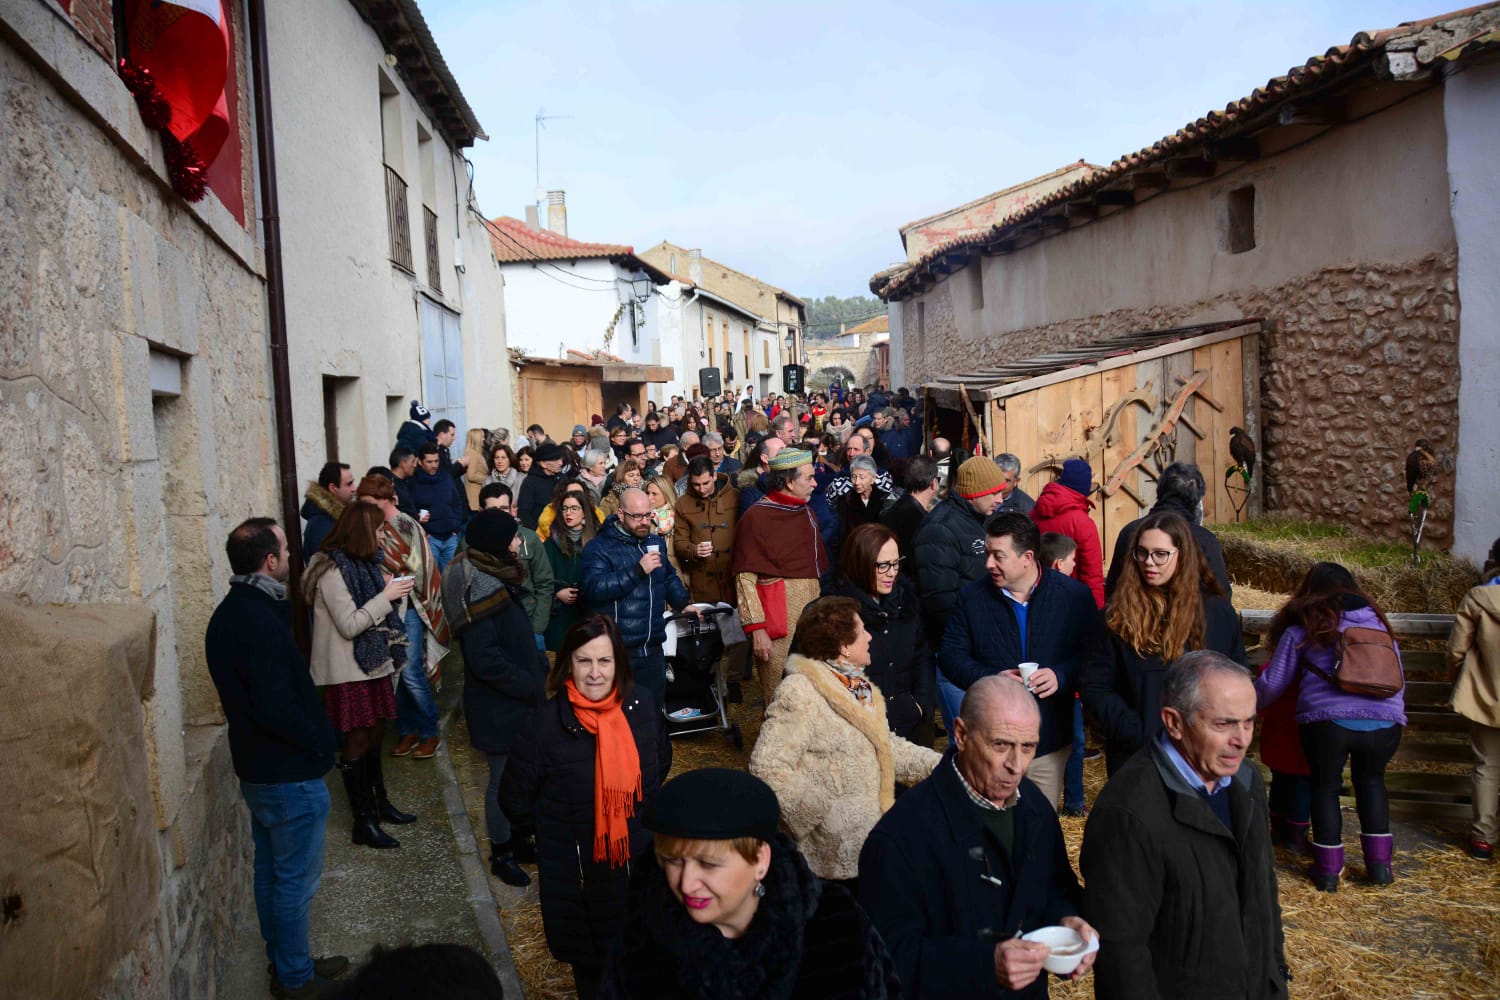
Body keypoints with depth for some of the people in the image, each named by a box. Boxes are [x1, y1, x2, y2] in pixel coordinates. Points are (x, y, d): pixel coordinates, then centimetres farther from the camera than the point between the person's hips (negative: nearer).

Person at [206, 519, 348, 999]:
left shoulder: (230, 612, 5)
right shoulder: (261, 623, -27)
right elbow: (276, 710, -30)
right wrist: (319, 742, -14)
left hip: (257, 768, 10)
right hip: (290, 776, -10)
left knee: (271, 871, 21)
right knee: (296, 880, 5)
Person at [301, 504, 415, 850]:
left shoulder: (361, 564, 10)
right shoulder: (333, 571, -18)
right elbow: (349, 625, -22)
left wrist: (388, 590, -1)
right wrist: (386, 596, -21)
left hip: (372, 662, 9)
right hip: (348, 670, -9)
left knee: (375, 734, 18)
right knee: (357, 742, -1)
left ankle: (379, 802, 33)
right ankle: (363, 822, 8)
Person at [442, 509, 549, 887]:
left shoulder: (497, 580, 8)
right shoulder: (480, 589, -23)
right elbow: (486, 660, -25)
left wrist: (542, 670, 4)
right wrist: (535, 688, -18)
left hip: (517, 701, 9)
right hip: (498, 708, -9)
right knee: (505, 779, 5)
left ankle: (516, 838, 34)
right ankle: (501, 853, 21)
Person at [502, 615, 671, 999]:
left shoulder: (643, 705, -10)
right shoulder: (546, 724, -20)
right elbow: (515, 800, -7)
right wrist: (556, 831, -1)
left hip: (641, 861, 3)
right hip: (577, 872, -3)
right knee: (590, 962, 16)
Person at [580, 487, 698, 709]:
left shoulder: (656, 542, 13)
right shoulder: (599, 547, -9)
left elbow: (669, 578, 29)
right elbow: (595, 588, -24)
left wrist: (684, 603, 16)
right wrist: (638, 570, -25)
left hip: (652, 648, 6)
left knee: (655, 709, 16)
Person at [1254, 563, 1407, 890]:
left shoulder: (1303, 627, 10)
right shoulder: (1378, 622, 20)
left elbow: (1272, 684, 9)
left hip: (1327, 720, -3)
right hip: (1385, 720, 3)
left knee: (1325, 785, 17)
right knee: (1371, 779, 27)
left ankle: (1328, 870, 21)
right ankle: (1379, 863, 26)